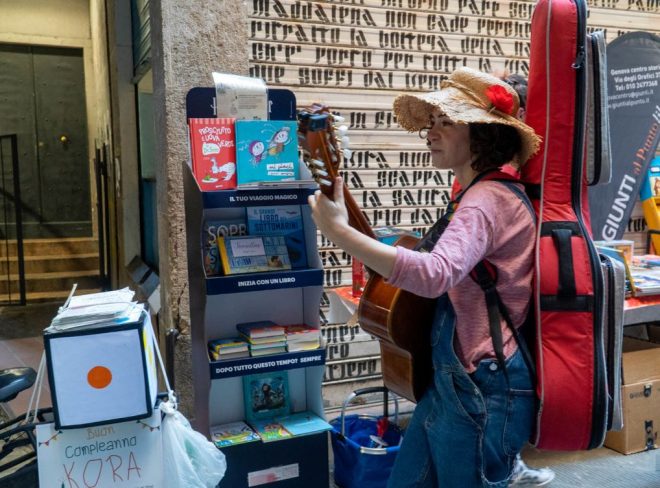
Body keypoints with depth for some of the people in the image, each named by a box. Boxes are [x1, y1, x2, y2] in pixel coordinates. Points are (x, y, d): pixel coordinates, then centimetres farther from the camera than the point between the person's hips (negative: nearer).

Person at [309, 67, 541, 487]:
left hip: (483, 392, -10)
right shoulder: (478, 195, 12)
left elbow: (436, 274, -39)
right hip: (452, 383, 10)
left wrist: (340, 232, -40)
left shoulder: (488, 200, -21)